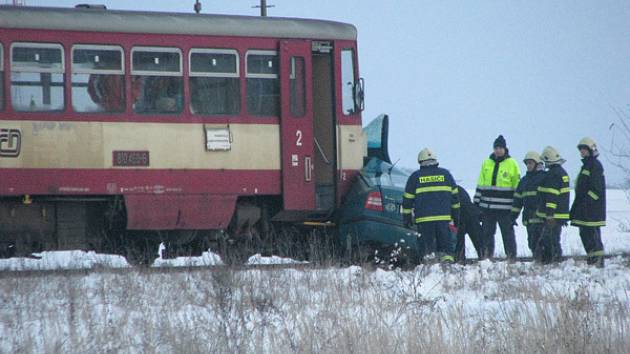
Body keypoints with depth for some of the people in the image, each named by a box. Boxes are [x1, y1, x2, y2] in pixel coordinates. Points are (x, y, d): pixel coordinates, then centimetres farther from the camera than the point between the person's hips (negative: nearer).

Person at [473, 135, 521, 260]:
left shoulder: (512, 164, -1)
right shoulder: (487, 163, 11)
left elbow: (517, 186, 1)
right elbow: (480, 185, 16)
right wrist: (477, 202, 11)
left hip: (505, 207, -4)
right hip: (487, 207, 4)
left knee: (507, 231, 0)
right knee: (487, 232, 8)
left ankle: (511, 257, 5)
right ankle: (487, 256, 16)